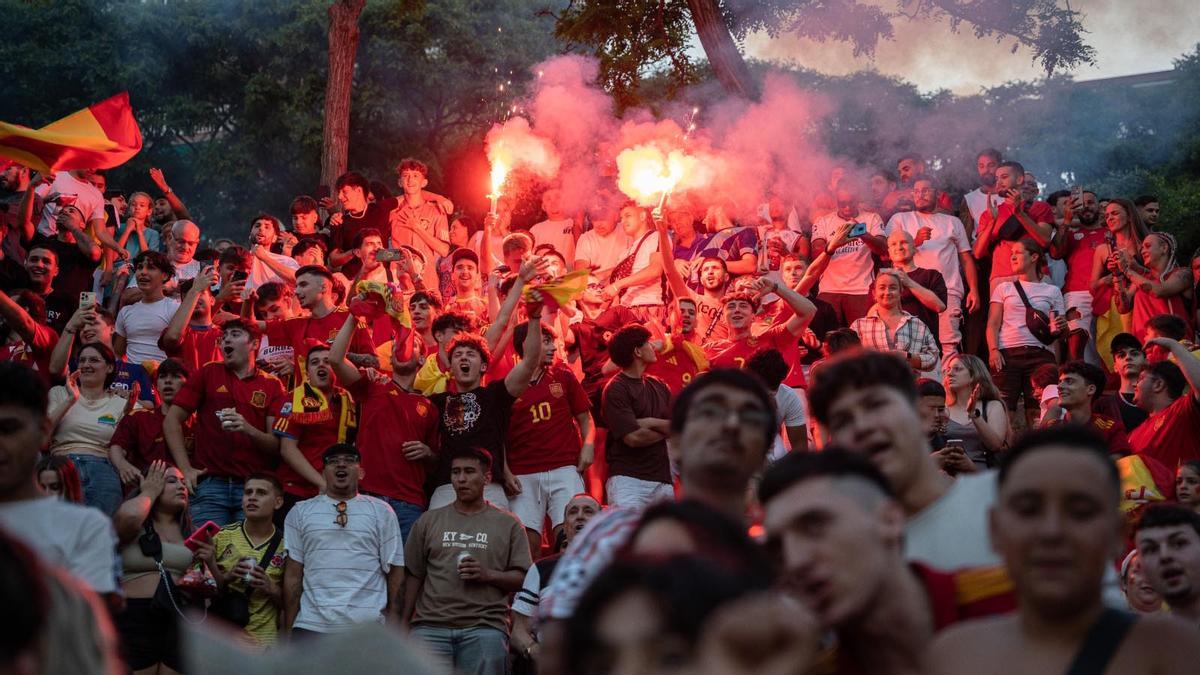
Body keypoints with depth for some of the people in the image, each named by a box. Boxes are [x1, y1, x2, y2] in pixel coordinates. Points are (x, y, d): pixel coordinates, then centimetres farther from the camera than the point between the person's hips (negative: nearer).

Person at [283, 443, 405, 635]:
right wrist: (288, 629, 3)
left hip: (368, 626, -1)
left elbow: (395, 570, 7)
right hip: (311, 625, 1)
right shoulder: (300, 512, 13)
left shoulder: (381, 511, 10)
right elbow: (293, 574, 9)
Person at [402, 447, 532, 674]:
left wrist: (487, 575, -12)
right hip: (431, 627, 1)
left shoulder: (508, 524, 10)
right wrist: (404, 624, 7)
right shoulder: (429, 521, 15)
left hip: (485, 628, -1)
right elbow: (414, 576, 12)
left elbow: (523, 578, 5)